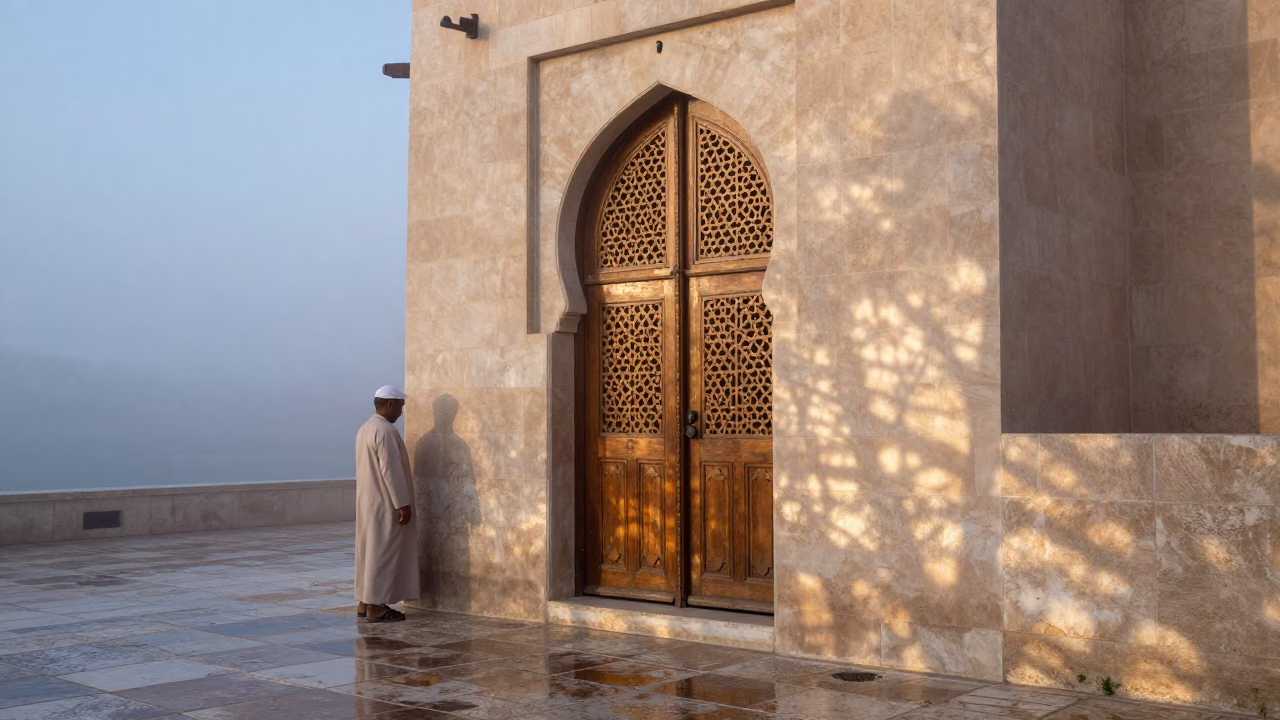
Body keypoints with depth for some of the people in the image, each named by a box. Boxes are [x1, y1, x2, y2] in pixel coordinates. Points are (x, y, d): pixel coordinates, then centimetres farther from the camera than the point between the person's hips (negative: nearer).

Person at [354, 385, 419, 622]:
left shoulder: (365, 428, 13)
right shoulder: (385, 430, -18)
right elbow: (391, 470, -22)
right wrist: (402, 503, -19)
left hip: (368, 502, 10)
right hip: (384, 504, -10)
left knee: (369, 551, 13)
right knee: (383, 552, -5)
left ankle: (365, 602, 17)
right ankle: (375, 607, -3)